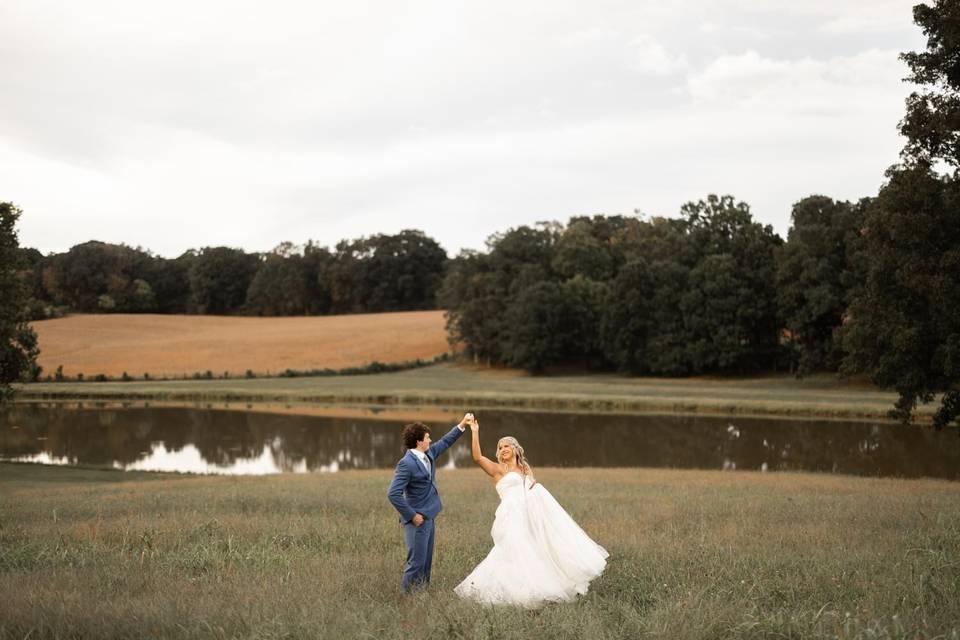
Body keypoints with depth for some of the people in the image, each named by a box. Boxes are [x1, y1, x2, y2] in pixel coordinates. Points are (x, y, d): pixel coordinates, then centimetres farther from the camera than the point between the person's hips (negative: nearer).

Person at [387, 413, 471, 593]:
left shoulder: (428, 454, 7)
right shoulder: (406, 464, -19)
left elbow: (445, 442, 26)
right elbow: (393, 494, -22)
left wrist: (462, 425, 19)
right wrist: (412, 516, -18)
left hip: (429, 518, 9)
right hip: (417, 521, -9)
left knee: (426, 562, 14)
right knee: (416, 563, -8)